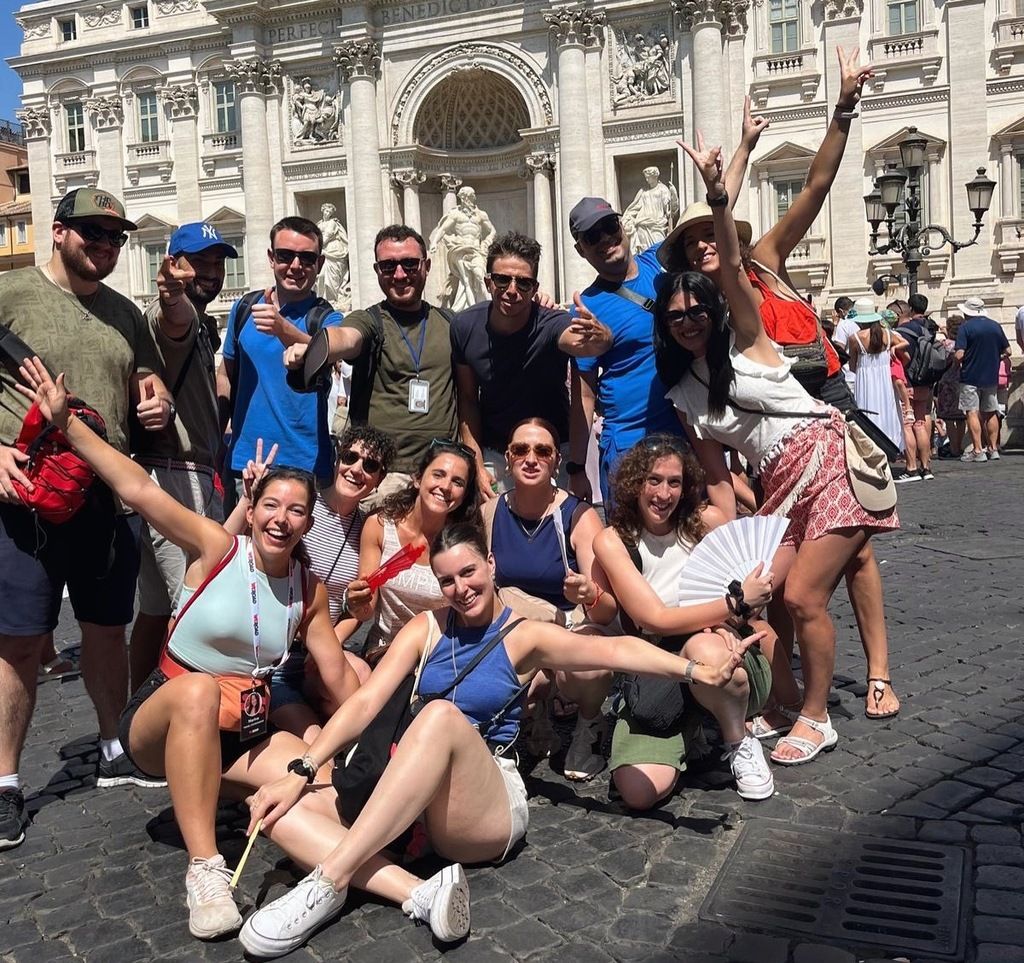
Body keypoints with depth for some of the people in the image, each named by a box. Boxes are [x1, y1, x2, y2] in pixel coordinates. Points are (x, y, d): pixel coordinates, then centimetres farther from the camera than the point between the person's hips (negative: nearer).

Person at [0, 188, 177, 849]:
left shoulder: (124, 312, 14)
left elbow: (149, 383, 25)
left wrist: (158, 403, 2)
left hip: (110, 497, 5)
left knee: (108, 630, 14)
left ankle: (115, 752, 30)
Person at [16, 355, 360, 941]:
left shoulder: (311, 592, 0)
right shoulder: (217, 549, -12)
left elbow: (339, 677, 4)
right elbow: (138, 489, -20)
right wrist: (66, 421, -25)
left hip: (240, 732, 4)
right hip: (160, 719, -4)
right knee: (199, 690, -40)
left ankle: (201, 787, 4)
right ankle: (206, 869, -38)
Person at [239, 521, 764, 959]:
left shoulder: (525, 636, 0)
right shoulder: (425, 629, 8)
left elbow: (612, 649, -16)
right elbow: (364, 703, 0)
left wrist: (696, 670, -30)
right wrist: (301, 771, -11)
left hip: (489, 808, -4)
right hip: (408, 804, 4)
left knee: (442, 714, -34)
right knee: (287, 813, -17)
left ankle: (327, 884, -34)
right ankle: (419, 893, -31)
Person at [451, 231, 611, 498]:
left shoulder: (550, 325, -23)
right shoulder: (464, 326, -12)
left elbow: (580, 342, -47)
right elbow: (468, 399, -2)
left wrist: (599, 338, -70)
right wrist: (477, 466, -6)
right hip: (493, 454, 2)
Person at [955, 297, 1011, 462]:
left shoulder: (965, 327, -10)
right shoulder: (995, 326, 6)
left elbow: (959, 355, -19)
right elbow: (1007, 351, 9)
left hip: (970, 376, -5)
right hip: (991, 377, 5)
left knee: (972, 413, -2)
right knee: (990, 413, 13)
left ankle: (978, 451, -4)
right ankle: (993, 449, 16)